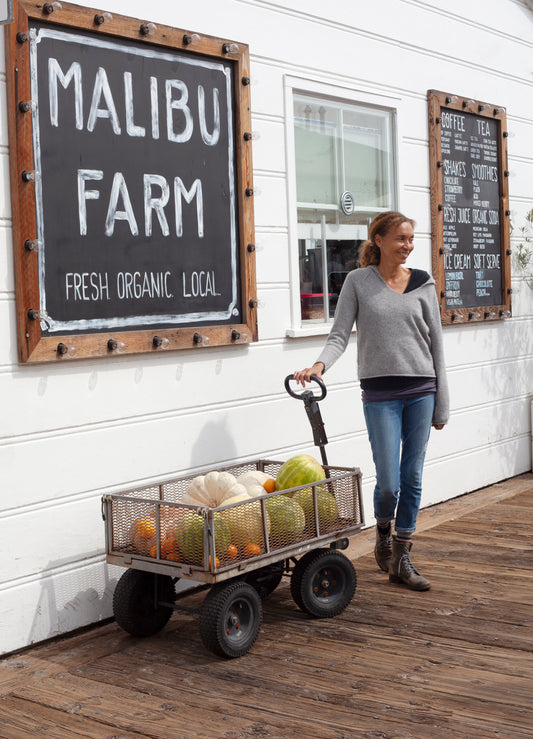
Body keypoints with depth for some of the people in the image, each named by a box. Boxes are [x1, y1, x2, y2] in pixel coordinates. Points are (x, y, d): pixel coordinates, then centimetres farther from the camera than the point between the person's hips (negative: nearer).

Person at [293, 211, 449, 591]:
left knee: (412, 478, 5)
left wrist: (441, 404, 7)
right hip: (380, 393, -2)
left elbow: (436, 344, 9)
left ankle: (401, 558, 18)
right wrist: (320, 364, -23)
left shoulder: (423, 284, 7)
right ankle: (383, 533, 26)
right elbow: (340, 335, -2)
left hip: (421, 390, 3)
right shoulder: (358, 282, 1)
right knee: (388, 481, -5)